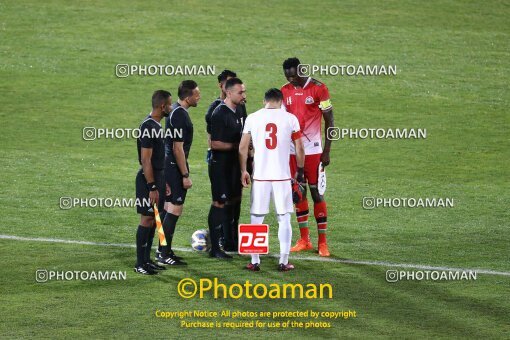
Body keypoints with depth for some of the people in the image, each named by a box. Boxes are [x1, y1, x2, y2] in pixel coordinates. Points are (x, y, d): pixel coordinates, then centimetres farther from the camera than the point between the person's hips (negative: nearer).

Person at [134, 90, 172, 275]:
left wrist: (163, 181, 22)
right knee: (147, 218, -6)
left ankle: (147, 260, 18)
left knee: (153, 219, 12)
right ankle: (140, 264, -2)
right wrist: (152, 188, -22)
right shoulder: (149, 127, -19)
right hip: (149, 178, -10)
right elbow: (145, 160, -21)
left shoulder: (156, 125, 12)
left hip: (157, 176, 10)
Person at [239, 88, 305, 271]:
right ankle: (284, 261, 6)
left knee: (257, 220, 8)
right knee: (284, 220, 7)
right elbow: (299, 149, 3)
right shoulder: (290, 119, 0)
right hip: (282, 176, -1)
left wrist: (244, 170, 16)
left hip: (260, 176, 1)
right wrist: (300, 171, 16)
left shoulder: (252, 118, 2)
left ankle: (255, 261, 9)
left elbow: (243, 148, 4)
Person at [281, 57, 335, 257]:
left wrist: (326, 151, -9)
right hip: (291, 149, 5)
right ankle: (304, 240, 14)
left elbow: (329, 121, -6)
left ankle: (322, 242, 1)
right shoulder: (285, 91, 6)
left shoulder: (318, 89, -8)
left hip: (312, 150, -4)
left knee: (316, 192, -4)